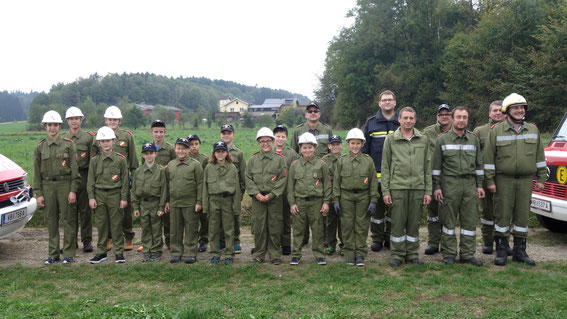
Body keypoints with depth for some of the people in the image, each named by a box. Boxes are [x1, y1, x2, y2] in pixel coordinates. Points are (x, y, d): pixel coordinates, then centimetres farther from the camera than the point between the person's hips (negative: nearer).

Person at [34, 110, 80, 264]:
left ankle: (68, 253, 8)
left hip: (65, 185, -2)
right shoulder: (39, 147, 7)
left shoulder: (69, 145, 1)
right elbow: (36, 173, 7)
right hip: (47, 186, 2)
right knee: (51, 221, 8)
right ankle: (53, 254, 18)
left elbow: (75, 170, -2)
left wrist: (73, 191, -9)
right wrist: (38, 194, 0)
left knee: (68, 220, 0)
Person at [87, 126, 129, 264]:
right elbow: (91, 180, 6)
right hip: (99, 195, 2)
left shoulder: (120, 159, 0)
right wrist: (91, 197, -2)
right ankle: (101, 252, 18)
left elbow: (124, 180, 1)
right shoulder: (95, 160, 5)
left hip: (115, 194, -2)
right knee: (101, 224, 7)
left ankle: (119, 252, 11)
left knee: (116, 224, 2)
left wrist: (124, 198, -3)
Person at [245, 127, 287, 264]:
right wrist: (256, 193, -9)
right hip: (257, 198, 2)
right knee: (258, 227, 4)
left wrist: (270, 195, -11)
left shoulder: (280, 159, 1)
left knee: (274, 227, 3)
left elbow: (282, 179, -4)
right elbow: (248, 178, 5)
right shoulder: (253, 159, 8)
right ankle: (258, 254, 16)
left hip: (274, 198, -1)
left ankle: (274, 255, 15)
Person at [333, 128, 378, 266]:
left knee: (362, 226, 3)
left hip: (363, 197, 0)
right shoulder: (341, 161, 3)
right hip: (346, 197, 0)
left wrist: (373, 201, -2)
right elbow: (336, 181, 4)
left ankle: (360, 253, 12)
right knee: (347, 225, 3)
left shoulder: (368, 161, 3)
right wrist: (336, 200, -2)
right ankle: (349, 253, 13)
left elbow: (373, 182, 4)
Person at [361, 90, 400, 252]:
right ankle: (377, 239, 16)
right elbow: (364, 148, 7)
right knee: (377, 207, 5)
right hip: (376, 175, -1)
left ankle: (391, 238, 22)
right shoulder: (371, 123, 6)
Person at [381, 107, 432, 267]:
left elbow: (427, 167, 10)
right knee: (397, 222, 1)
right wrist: (385, 191, -3)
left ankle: (412, 254, 19)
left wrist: (428, 191, 5)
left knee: (414, 222, 8)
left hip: (418, 188, 2)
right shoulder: (391, 139, 4)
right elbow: (385, 167, 3)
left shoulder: (424, 140, 10)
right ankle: (397, 254, 13)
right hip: (397, 187, -2)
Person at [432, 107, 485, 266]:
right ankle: (449, 254, 11)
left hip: (470, 184, 3)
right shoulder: (442, 139, 1)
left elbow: (479, 164, 15)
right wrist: (436, 187, -5)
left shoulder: (474, 139, 12)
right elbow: (436, 165, 0)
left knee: (470, 220, 4)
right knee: (449, 221, 1)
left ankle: (467, 254, 14)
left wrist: (479, 185, 9)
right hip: (449, 184, -3)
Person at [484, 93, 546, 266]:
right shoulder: (496, 131, -2)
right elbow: (488, 158, -4)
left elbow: (540, 156, 13)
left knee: (522, 216, 9)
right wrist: (490, 181, -8)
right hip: (504, 181, -3)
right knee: (502, 215, 0)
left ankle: (519, 251, 20)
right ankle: (501, 251, 10)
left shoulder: (533, 130, 10)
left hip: (525, 181, 4)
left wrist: (541, 178, 8)